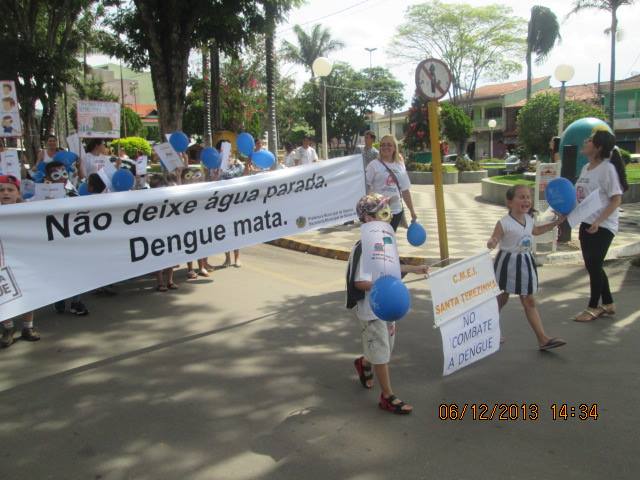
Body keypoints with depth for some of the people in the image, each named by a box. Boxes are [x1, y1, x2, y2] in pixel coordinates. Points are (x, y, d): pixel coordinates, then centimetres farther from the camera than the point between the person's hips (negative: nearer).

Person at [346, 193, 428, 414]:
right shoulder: (364, 247, -24)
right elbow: (360, 282, -27)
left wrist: (414, 269, 21)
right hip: (371, 309, -9)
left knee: (385, 348, 22)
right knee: (381, 354, 2)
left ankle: (363, 363, 50)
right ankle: (387, 397, 16)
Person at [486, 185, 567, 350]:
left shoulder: (529, 219, 3)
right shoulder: (504, 223, -19)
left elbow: (535, 230, 26)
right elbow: (494, 240, -22)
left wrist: (557, 222, 29)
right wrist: (491, 243, -47)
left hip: (525, 262, 6)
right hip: (508, 262, -5)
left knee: (529, 301, 6)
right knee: (501, 299, 8)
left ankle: (543, 338, 4)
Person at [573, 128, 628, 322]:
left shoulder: (607, 168, -15)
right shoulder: (586, 168, 9)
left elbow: (616, 199, -16)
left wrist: (598, 222, -24)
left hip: (603, 226, -8)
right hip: (586, 223, 8)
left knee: (594, 265, 0)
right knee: (592, 265, 14)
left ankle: (593, 307, 16)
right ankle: (608, 304, 29)